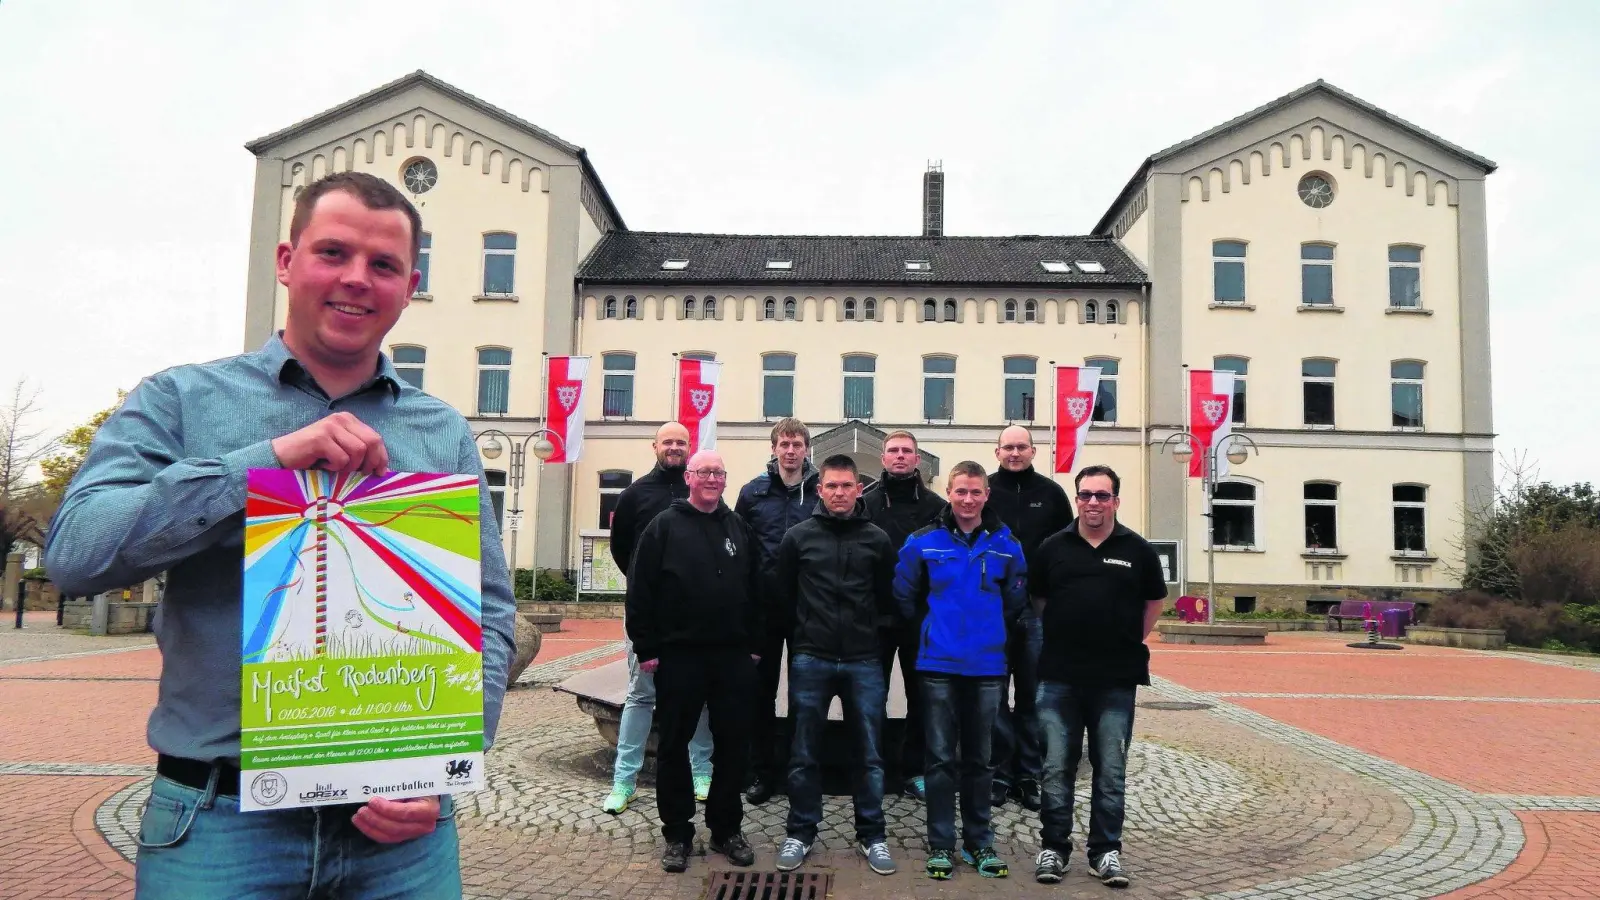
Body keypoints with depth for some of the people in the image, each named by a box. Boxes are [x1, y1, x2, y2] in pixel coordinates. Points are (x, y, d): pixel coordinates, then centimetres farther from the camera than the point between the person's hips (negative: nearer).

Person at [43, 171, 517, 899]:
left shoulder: (446, 436, 6)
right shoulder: (181, 401, 2)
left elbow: (489, 613, 5)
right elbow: (75, 550, -11)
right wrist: (269, 457, -19)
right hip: (217, 820, -2)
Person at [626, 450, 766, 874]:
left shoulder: (740, 528, 10)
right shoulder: (664, 526, -2)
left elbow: (758, 589, 12)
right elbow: (640, 591, -5)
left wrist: (755, 643, 7)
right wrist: (646, 648, -9)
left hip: (733, 656, 3)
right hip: (678, 655, -3)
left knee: (733, 746, 8)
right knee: (674, 746, 6)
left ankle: (726, 829, 22)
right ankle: (677, 832, 19)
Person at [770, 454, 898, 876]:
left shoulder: (877, 539, 2)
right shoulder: (798, 537, -1)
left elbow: (887, 599, 10)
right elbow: (781, 596, 6)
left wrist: (866, 634, 11)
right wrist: (803, 637, 9)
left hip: (864, 662, 1)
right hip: (809, 661, 0)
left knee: (869, 754, 8)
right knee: (804, 755, 8)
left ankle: (871, 835, 21)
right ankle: (801, 832, 22)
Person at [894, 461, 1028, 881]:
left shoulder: (1006, 545, 1)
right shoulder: (923, 542, -3)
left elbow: (1015, 601, 10)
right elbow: (905, 595, 5)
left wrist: (989, 633, 10)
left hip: (987, 666, 1)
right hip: (939, 665, -1)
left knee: (979, 759, 12)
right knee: (941, 758, 4)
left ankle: (979, 841, 23)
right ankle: (941, 844, 15)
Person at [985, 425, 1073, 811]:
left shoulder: (1051, 492, 7)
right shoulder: (984, 489, 3)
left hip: (1038, 609, 1)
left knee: (1033, 697, 8)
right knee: (994, 696, 5)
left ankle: (1030, 777, 16)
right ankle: (1000, 774, 14)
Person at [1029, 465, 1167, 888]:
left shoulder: (1138, 550, 1)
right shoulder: (1053, 547, 1)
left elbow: (1154, 602, 14)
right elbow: (1036, 599, 12)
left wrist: (1131, 641, 9)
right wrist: (1063, 639, 9)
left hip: (1116, 679, 0)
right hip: (1059, 677, 0)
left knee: (1111, 770, 8)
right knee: (1057, 768, 7)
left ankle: (1106, 850, 21)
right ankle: (1053, 846, 19)